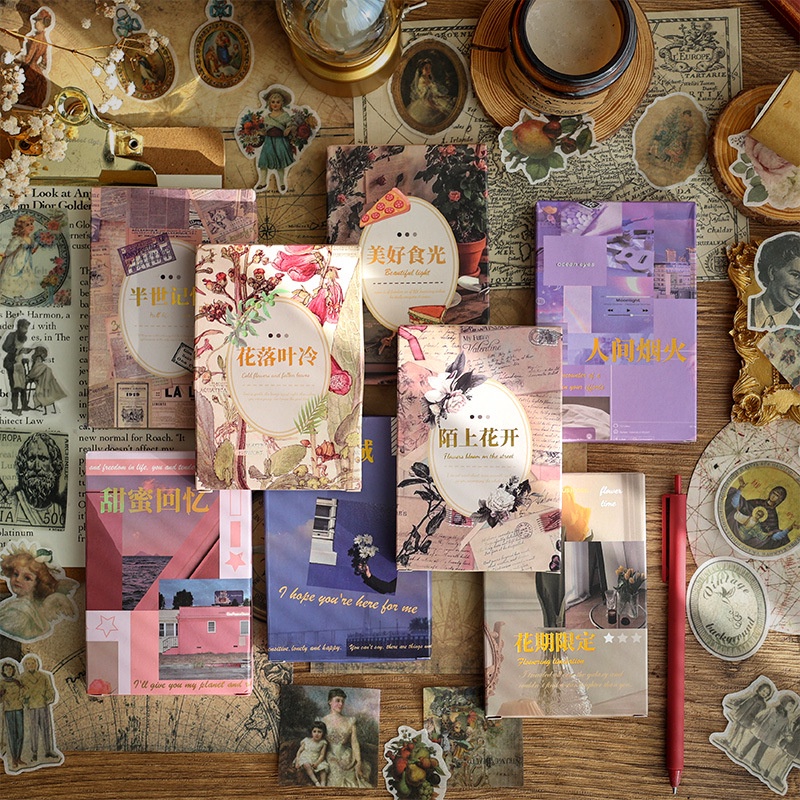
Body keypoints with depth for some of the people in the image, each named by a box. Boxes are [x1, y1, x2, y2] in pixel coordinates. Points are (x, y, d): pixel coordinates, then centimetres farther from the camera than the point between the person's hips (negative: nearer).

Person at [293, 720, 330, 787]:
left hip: (316, 761, 2)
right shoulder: (306, 740, 1)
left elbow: (322, 755, -4)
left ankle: (323, 783, -28)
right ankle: (316, 781, -37)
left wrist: (316, 763, -20)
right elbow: (300, 750, 4)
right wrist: (297, 761, -9)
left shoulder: (323, 743, -1)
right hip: (305, 758, -2)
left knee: (323, 767, -24)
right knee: (307, 765, -33)